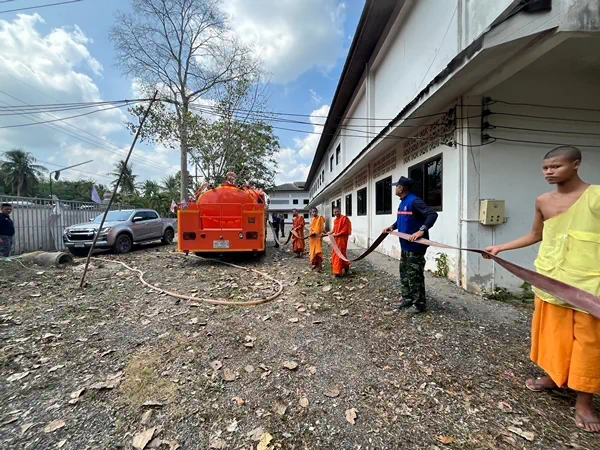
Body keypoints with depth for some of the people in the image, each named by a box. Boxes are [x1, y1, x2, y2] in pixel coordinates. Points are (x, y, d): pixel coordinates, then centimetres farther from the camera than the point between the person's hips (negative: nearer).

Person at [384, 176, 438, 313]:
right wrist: (392, 227, 14)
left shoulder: (414, 201, -18)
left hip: (415, 246, -10)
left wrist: (422, 230, -36)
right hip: (405, 245, 10)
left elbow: (432, 214, -26)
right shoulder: (403, 202, 13)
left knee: (414, 276, -1)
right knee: (404, 274, 18)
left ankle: (420, 304, 14)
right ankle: (407, 299, 32)